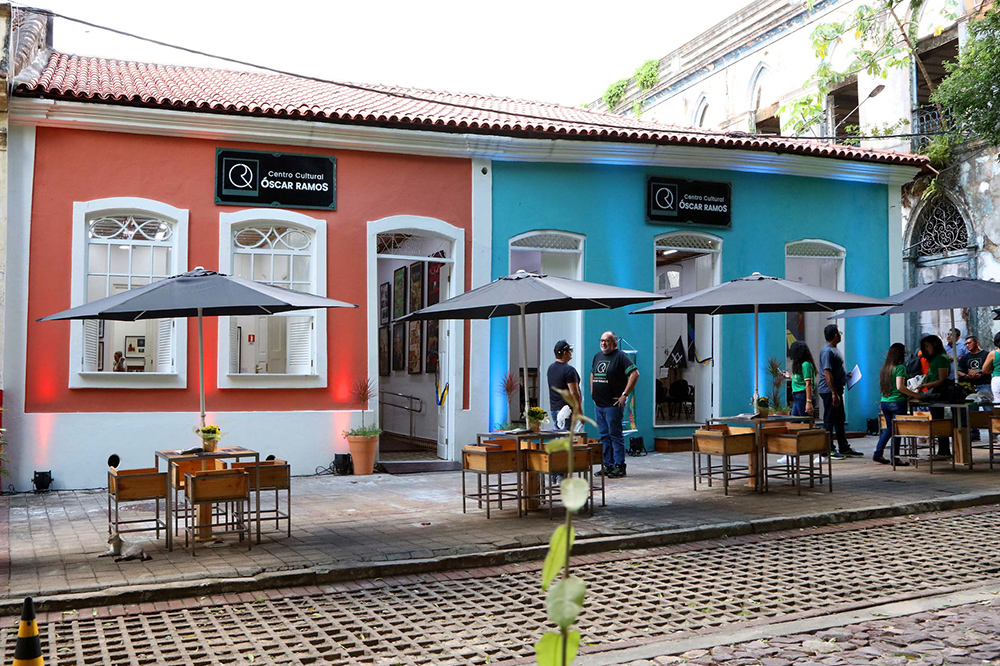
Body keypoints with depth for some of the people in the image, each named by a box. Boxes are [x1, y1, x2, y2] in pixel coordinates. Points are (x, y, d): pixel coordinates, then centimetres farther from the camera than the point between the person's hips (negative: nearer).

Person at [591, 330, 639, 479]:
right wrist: (592, 393, 17)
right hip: (598, 404, 8)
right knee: (604, 436, 10)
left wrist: (624, 394, -17)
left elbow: (635, 373, -16)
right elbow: (592, 374, 28)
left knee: (615, 435, -5)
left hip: (613, 404, -8)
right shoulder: (597, 356, 15)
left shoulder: (620, 356, -9)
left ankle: (619, 466, 0)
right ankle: (608, 465, 17)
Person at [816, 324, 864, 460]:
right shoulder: (827, 351, -17)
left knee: (840, 419, 15)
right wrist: (834, 393, -25)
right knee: (829, 420, -4)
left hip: (836, 390, 11)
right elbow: (827, 373, -23)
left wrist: (845, 375, 14)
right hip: (829, 391, -11)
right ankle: (828, 450, 1)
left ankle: (844, 448, 23)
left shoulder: (834, 350, 16)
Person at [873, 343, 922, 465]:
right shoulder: (900, 368, -11)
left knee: (889, 428, 18)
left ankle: (878, 453, 16)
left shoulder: (885, 367, 10)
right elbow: (900, 387, -20)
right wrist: (914, 394, -11)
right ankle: (895, 457, 3)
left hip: (884, 402, 7)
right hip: (897, 402, -7)